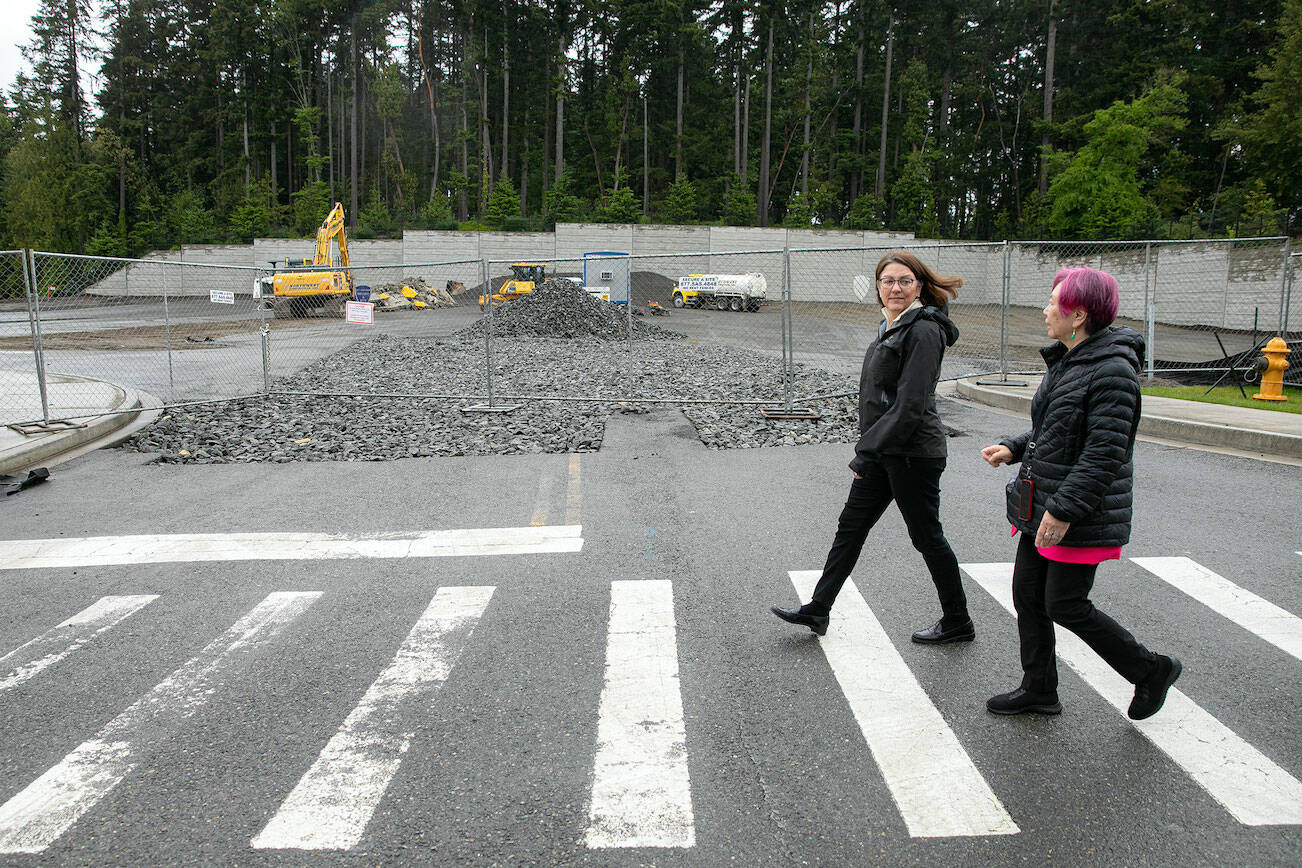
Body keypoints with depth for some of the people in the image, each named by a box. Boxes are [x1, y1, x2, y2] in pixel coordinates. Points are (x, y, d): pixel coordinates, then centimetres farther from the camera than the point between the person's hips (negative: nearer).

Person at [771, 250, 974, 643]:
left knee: (927, 537, 5)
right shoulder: (893, 326, 11)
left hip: (913, 454, -9)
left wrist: (867, 453, -20)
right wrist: (868, 450, 15)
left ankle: (958, 623, 23)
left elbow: (910, 406, -23)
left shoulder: (923, 332, -18)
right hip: (883, 451, 9)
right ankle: (818, 610, 21)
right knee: (851, 526, 12)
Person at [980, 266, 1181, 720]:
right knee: (1027, 595, 11)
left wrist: (1064, 509, -26)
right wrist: (1014, 449, 7)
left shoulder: (1112, 371, -20)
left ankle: (1151, 670, 20)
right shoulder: (1065, 360, 10)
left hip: (1080, 516, -9)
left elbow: (1105, 452, -24)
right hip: (1043, 505, 9)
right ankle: (1039, 690, 25)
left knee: (1064, 605, -1)